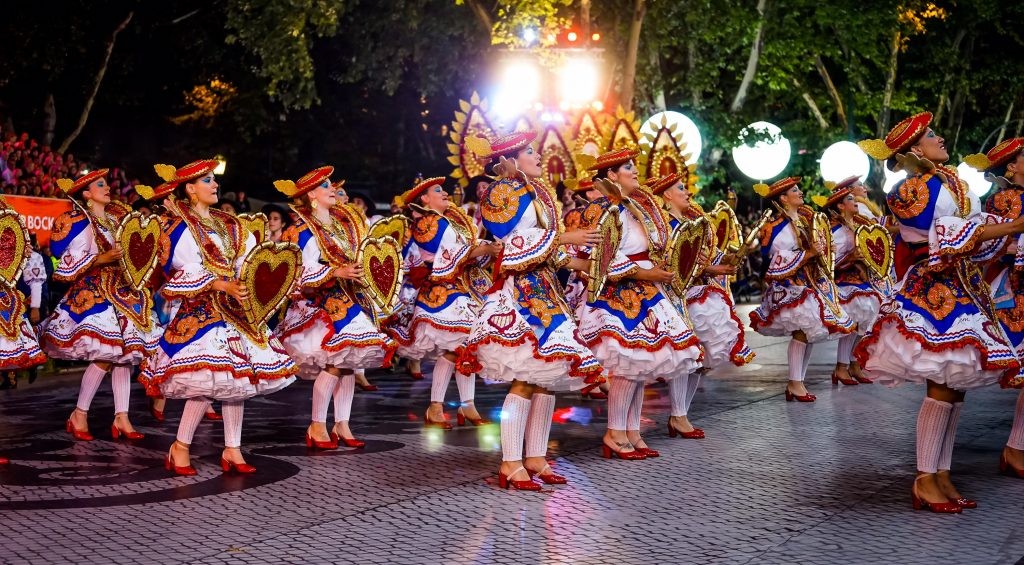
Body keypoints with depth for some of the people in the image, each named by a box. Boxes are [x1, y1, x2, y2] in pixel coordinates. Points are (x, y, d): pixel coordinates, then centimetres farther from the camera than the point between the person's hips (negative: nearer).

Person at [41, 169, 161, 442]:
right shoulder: (79, 223, -6)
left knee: (125, 352, 2)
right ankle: (79, 415, -1)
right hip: (94, 293, -7)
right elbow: (69, 263, -13)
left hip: (123, 291, 7)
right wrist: (102, 259, -22)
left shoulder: (118, 218, 14)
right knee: (106, 355, -14)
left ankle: (121, 418, 4)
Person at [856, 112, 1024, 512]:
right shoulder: (911, 190, -8)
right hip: (935, 292, -8)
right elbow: (950, 238, -16)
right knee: (944, 386, -12)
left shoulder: (953, 183, 17)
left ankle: (942, 475, 11)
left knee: (955, 386, 6)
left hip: (964, 289, 8)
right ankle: (925, 481, -6)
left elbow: (978, 230, 16)